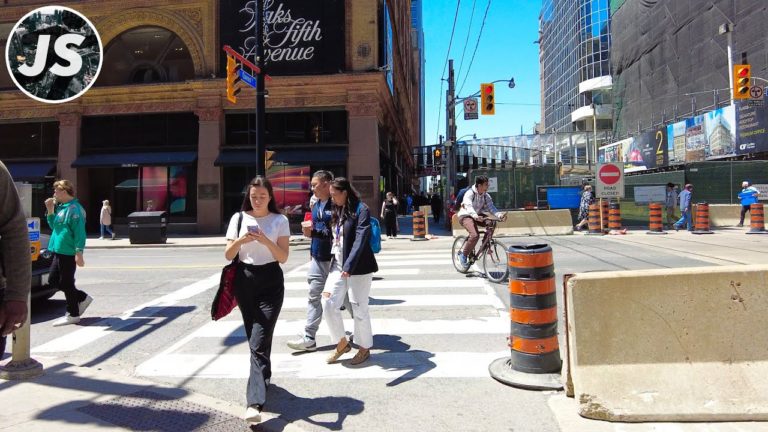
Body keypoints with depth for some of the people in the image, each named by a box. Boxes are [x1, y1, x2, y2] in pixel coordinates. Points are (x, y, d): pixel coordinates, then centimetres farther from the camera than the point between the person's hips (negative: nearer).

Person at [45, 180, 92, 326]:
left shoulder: (74, 209, -16)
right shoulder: (61, 207, 14)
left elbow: (79, 232, -22)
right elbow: (53, 225, 22)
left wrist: (79, 253, -26)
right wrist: (50, 210, 9)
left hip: (68, 252, -10)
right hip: (59, 251, 10)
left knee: (66, 283, -1)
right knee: (53, 280, 16)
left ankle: (72, 315, 12)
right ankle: (83, 298, 24)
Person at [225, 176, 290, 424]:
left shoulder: (279, 220, 0)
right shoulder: (239, 218, 5)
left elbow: (283, 257, -6)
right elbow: (228, 255, 1)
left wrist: (266, 240, -22)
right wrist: (240, 240, -18)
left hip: (271, 282, -3)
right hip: (244, 280, 3)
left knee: (259, 342, -12)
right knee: (254, 338, 14)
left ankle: (254, 403, -17)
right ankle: (263, 377, 37)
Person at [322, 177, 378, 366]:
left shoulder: (361, 210, -9)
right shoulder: (337, 211, 13)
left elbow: (360, 240, -19)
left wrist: (349, 266, -27)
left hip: (358, 267, -7)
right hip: (338, 265, 7)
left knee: (359, 308, 2)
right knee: (328, 303, -2)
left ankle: (364, 348, 21)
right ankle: (342, 343, 17)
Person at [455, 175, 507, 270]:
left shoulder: (486, 196, -2)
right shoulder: (470, 193, -20)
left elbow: (491, 207, -11)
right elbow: (468, 206, -37)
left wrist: (499, 214, -32)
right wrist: (475, 216, -56)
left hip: (478, 215, 6)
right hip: (465, 216, -6)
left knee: (490, 223, -23)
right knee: (475, 235, -29)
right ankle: (463, 254, -11)